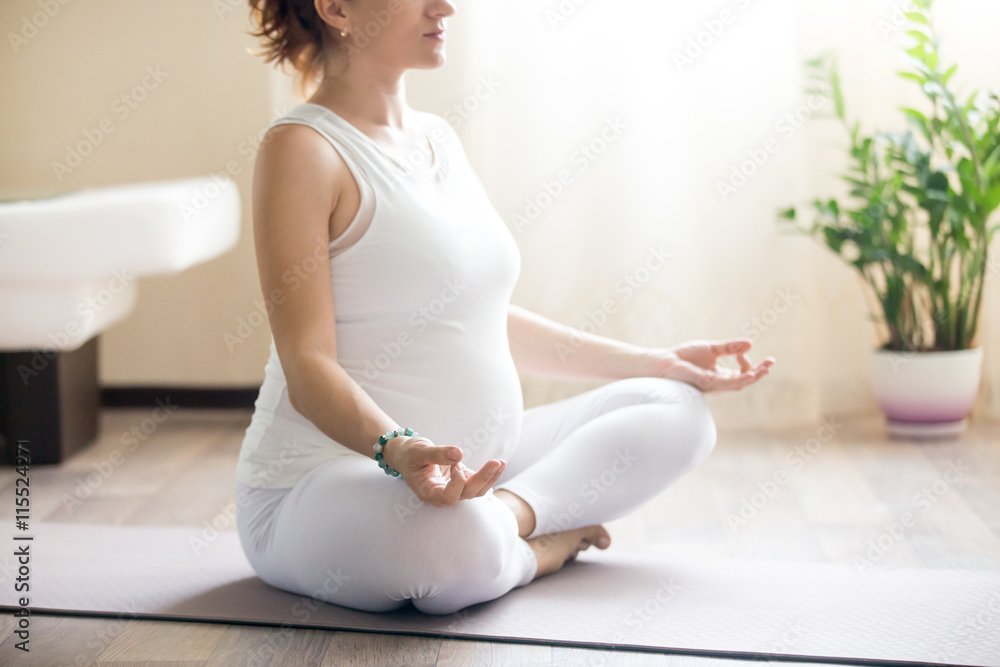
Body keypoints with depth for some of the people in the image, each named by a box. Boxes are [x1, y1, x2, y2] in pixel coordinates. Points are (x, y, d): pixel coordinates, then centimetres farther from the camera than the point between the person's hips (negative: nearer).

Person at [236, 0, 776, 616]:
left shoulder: (439, 137, 13)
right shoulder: (301, 148, -12)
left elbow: (487, 322, 19)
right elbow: (308, 365, -18)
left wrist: (656, 362, 21)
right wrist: (397, 449, -38)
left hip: (475, 468, 9)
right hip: (326, 483, -9)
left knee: (677, 410, 7)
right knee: (454, 539, -41)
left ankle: (513, 511, -14)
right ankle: (537, 550, -8)